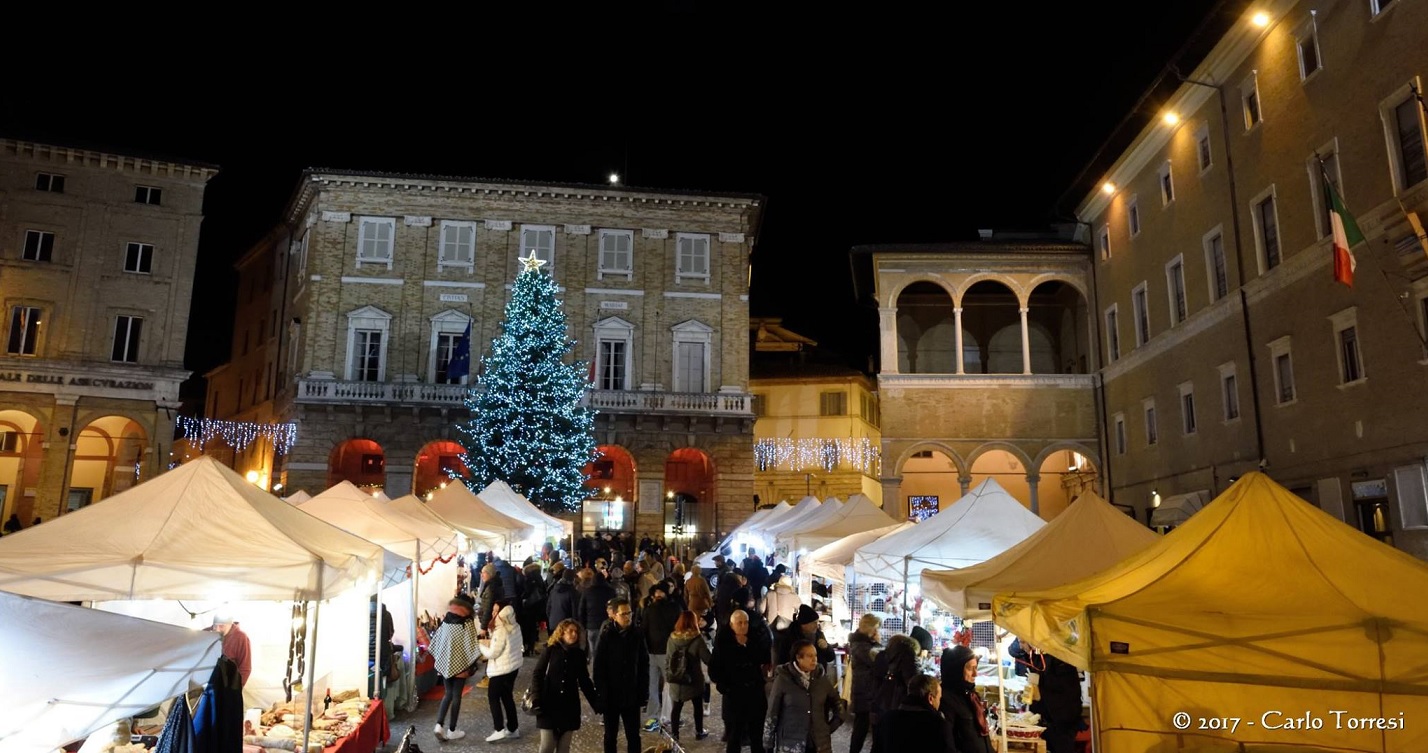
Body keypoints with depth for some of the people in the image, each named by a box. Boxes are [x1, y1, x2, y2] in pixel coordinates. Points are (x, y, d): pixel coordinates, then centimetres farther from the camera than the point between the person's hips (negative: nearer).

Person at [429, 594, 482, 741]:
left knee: (447, 694, 18)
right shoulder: (467, 623, -13)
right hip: (460, 664, -5)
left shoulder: (445, 621, 2)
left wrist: (439, 661, 16)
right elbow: (471, 647, -15)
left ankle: (439, 725, 5)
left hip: (444, 663, 5)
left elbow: (435, 642, 6)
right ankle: (451, 730, 13)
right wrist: (471, 665, -1)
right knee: (456, 696, 7)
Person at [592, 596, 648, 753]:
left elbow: (644, 666, 4)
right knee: (610, 736, 13)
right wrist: (601, 696, -14)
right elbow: (598, 670, -10)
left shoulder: (637, 636, -2)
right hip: (611, 697, -2)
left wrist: (643, 691, -1)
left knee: (633, 736, 8)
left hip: (632, 696, 2)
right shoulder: (605, 638, -11)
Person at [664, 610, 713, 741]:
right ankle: (699, 732, 28)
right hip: (694, 679, -2)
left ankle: (674, 733, 16)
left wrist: (668, 675, 15)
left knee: (676, 707, 13)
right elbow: (708, 659, -14)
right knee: (698, 706, 18)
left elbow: (667, 659, 4)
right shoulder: (697, 638, -17)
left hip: (676, 679, 2)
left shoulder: (672, 638, -6)